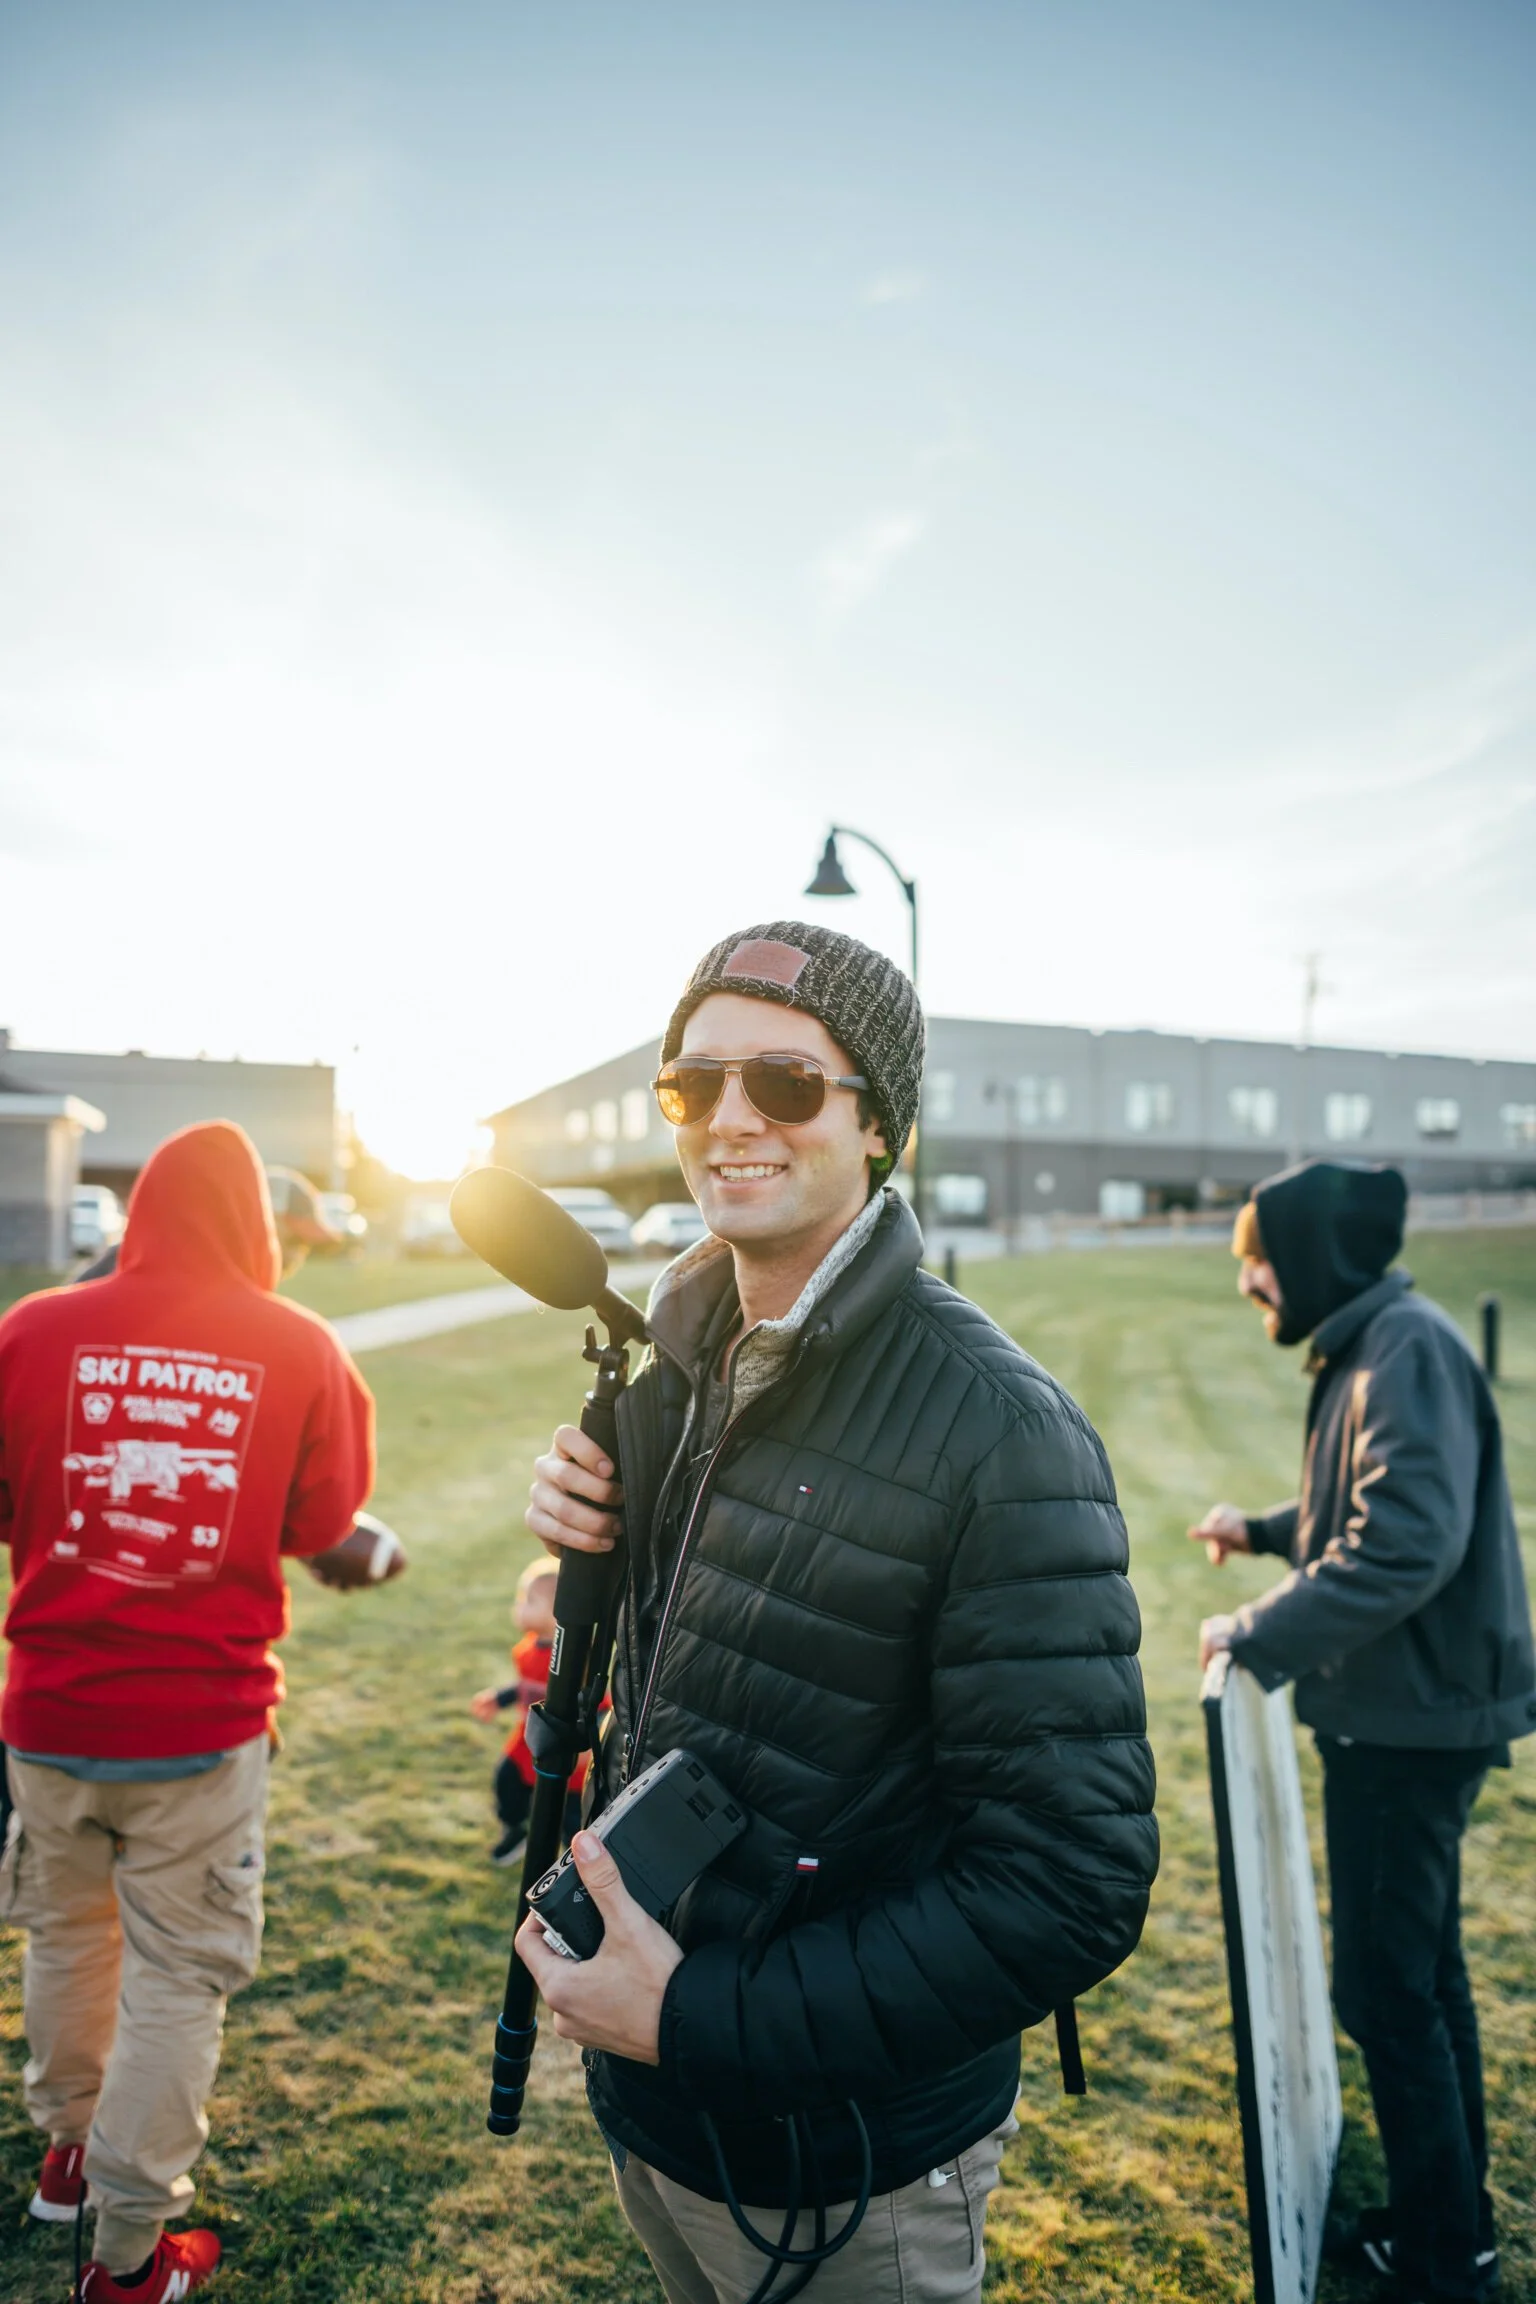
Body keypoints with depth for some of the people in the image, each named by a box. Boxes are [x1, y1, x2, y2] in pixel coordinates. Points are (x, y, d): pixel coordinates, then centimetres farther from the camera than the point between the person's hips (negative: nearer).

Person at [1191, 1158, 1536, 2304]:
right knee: (1424, 1970, 20)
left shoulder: (1408, 1349, -20)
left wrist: (1255, 1636, -24)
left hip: (1412, 1719, -10)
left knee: (1385, 1985, 3)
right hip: (1402, 1711, 10)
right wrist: (1263, 1528, 16)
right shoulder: (1370, 1347, 10)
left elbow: (1406, 1542, -30)